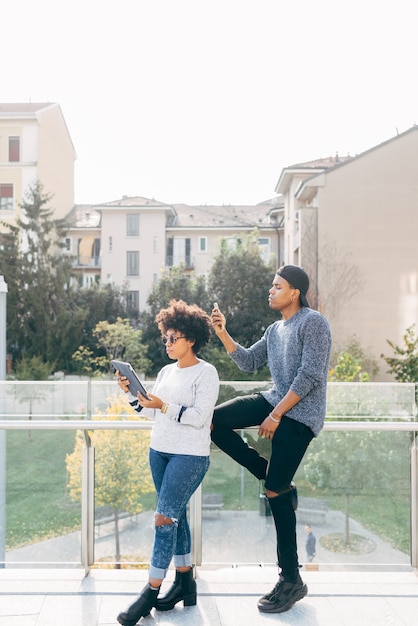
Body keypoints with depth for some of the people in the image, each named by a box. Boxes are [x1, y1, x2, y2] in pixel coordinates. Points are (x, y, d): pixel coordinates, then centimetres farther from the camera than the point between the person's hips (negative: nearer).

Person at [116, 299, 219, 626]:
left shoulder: (206, 373, -9)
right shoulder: (167, 371, 12)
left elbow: (198, 417, -17)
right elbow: (152, 411, 15)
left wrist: (164, 405, -25)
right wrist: (131, 391, 3)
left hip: (190, 455, -7)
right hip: (159, 451, 7)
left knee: (165, 518, -9)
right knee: (176, 515, 13)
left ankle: (151, 592, -1)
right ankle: (185, 582, 24)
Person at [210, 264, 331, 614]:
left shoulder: (313, 322, -12)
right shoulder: (275, 329, 14)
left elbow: (310, 375, -19)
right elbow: (248, 362, 17)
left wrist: (276, 416, -19)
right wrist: (222, 333, 4)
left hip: (299, 414, -8)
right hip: (275, 400, 8)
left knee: (275, 491, -8)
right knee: (214, 421, -2)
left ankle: (291, 581, 7)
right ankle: (275, 479, 5)